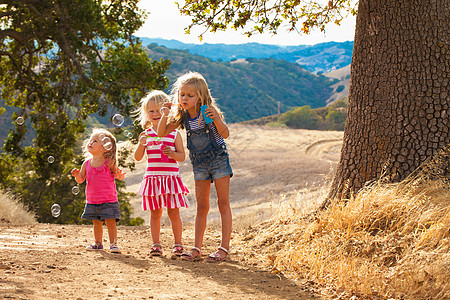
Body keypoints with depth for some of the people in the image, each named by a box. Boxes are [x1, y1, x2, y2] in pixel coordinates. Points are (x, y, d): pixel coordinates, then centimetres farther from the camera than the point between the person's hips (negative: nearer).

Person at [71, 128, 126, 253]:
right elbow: (81, 179, 10)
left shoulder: (109, 163, -8)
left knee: (110, 222, -6)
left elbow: (119, 175, -1)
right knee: (96, 223, 14)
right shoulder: (87, 163, 4)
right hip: (92, 200, 4)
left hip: (108, 200, -4)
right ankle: (98, 243, 25)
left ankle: (113, 243, 2)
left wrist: (120, 175, -24)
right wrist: (77, 175, -12)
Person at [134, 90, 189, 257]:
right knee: (155, 213, 4)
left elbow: (182, 156, 3)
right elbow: (137, 157, 3)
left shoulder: (174, 133, 2)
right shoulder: (146, 134, 6)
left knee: (174, 212, -1)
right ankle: (156, 244, 10)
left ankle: (178, 244, 8)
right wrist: (141, 144, -16)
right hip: (153, 177, 1)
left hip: (171, 177, -1)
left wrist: (172, 154, -18)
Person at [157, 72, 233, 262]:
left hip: (218, 158, -5)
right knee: (201, 207, 7)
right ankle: (197, 248, 7)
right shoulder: (182, 116, -4)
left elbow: (225, 134, -23)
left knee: (223, 203, -5)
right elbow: (162, 133, -3)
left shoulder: (209, 111, -18)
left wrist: (216, 119, -41)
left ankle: (224, 247, -5)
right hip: (199, 163, 5)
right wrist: (165, 116, -21)